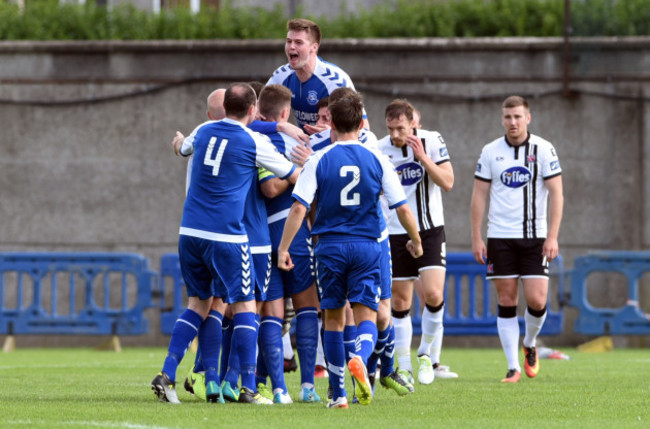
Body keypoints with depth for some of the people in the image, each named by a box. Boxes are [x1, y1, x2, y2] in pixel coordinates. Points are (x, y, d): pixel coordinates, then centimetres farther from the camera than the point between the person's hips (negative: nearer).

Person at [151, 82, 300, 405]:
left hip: (190, 232, 5)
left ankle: (167, 375, 3)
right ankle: (248, 387, -1)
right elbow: (294, 176, 8)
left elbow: (182, 146, 31)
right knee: (244, 306, 5)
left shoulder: (203, 131, 8)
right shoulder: (254, 143, -3)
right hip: (227, 236, -5)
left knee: (200, 303, 15)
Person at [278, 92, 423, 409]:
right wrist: (415, 241, 19)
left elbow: (299, 208, -8)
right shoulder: (376, 160, 2)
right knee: (366, 315, 1)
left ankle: (338, 394, 9)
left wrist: (283, 248, 0)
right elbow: (402, 208, 3)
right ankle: (360, 358, -33)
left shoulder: (318, 160, -2)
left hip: (330, 246, 0)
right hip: (366, 246, 0)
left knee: (333, 318, 10)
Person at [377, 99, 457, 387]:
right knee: (400, 303, 3)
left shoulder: (432, 141, -7)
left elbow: (447, 182, -12)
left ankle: (425, 353, 7)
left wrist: (422, 157, -21)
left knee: (434, 295, -16)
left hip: (430, 230, -1)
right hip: (395, 233, 1)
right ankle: (404, 367, 14)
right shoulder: (379, 150, -5)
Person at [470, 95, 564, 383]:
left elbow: (556, 194, -2)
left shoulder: (543, 150, -1)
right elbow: (479, 195, 7)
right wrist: (476, 238, 0)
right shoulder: (490, 152, 4)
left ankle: (529, 345, 22)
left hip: (534, 236, -1)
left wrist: (552, 237, -10)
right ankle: (513, 367, 4)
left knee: (537, 300, -8)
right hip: (500, 237, 1)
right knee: (506, 302, -1)